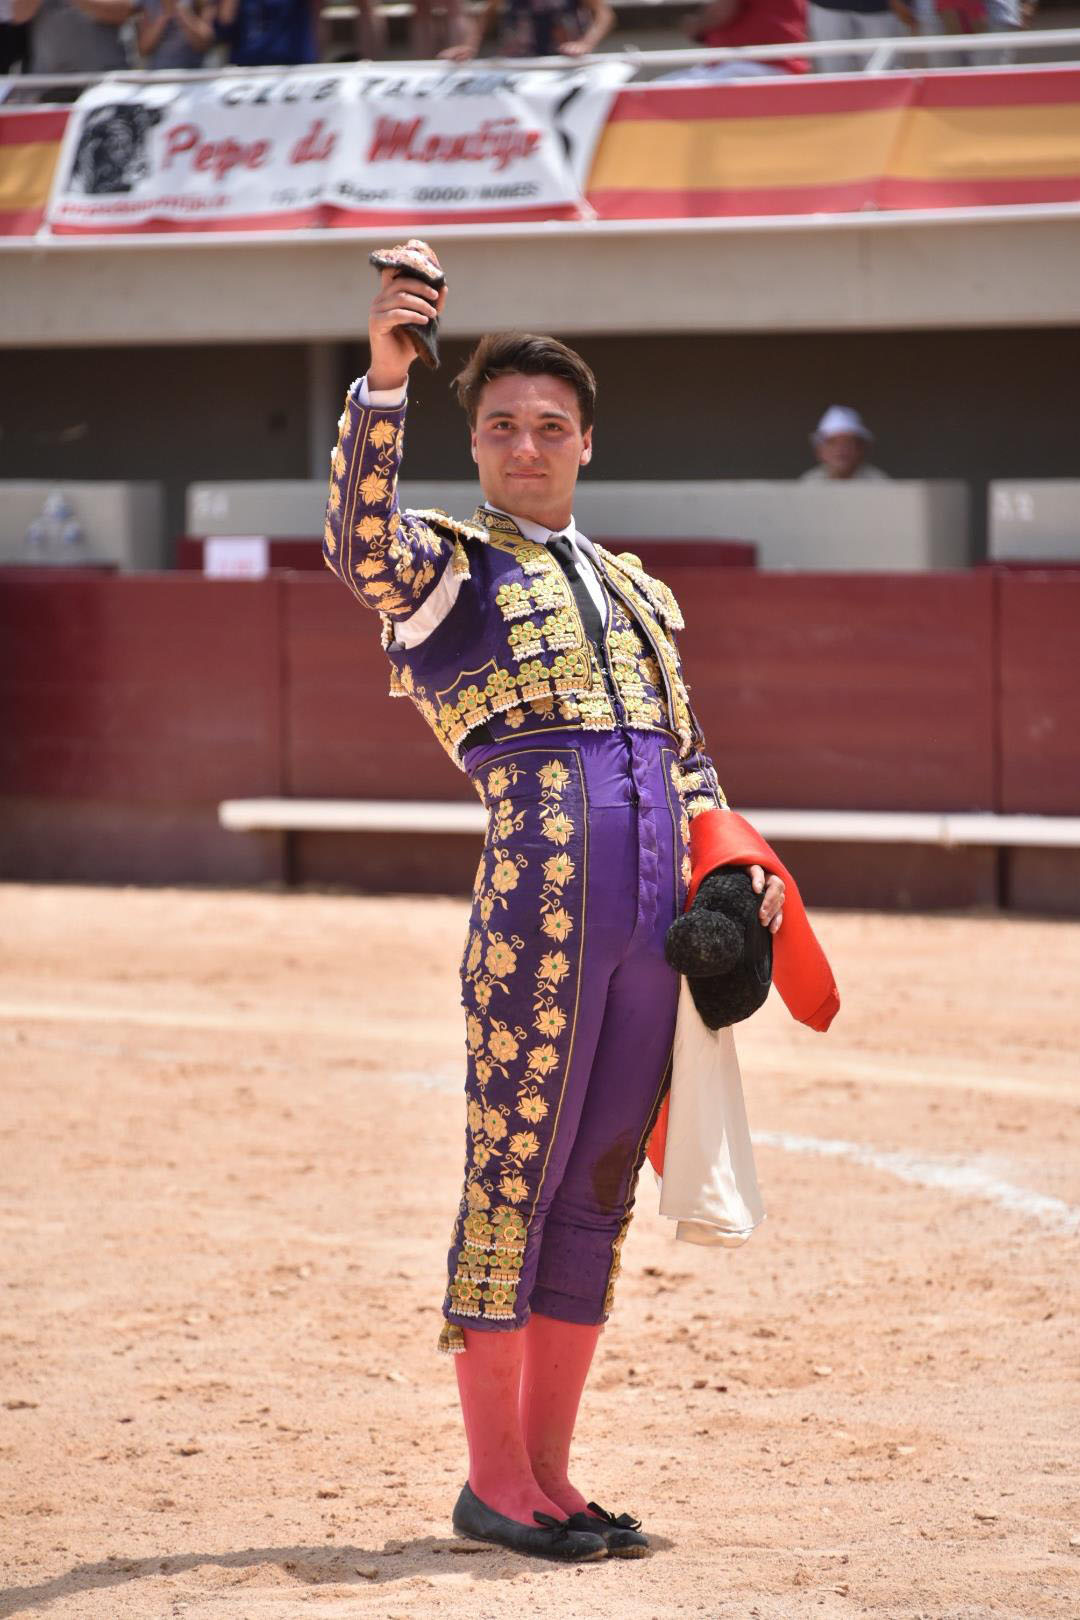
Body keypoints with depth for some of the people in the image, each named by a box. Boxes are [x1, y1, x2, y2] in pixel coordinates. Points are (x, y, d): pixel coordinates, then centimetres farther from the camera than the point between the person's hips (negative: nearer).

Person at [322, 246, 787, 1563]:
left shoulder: (635, 590, 26)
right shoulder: (445, 565, 6)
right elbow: (357, 538, -17)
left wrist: (738, 872, 13)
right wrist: (384, 378, -30)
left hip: (659, 915, 6)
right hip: (538, 896, -6)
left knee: (598, 1187, 8)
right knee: (513, 1171, -4)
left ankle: (547, 1473, 14)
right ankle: (494, 1479, 1)